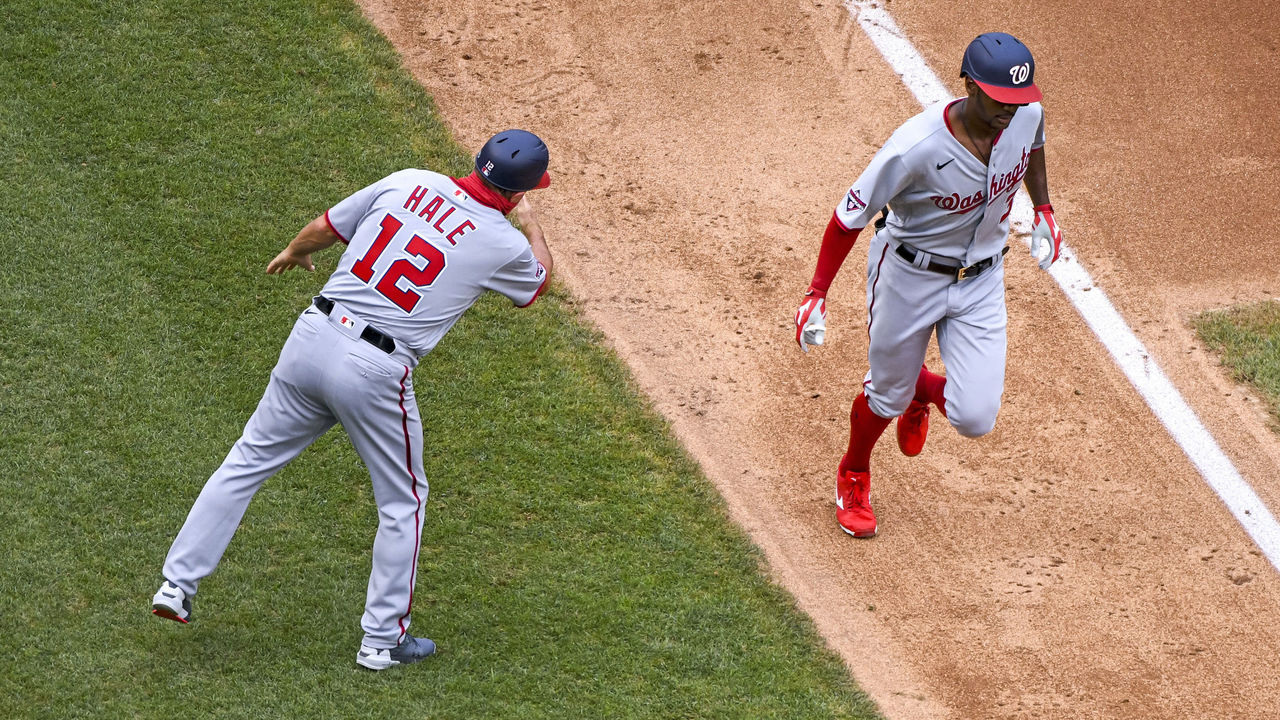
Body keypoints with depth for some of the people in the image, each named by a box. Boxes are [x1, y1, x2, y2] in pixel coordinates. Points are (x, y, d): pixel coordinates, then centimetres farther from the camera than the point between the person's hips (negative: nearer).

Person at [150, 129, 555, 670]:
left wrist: (293, 253, 36)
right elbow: (538, 283, 19)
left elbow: (325, 227, 15)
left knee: (248, 460, 17)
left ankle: (177, 584, 17)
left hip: (312, 338, 4)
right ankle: (382, 640, 20)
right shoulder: (504, 244, -5)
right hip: (374, 372, -4)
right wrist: (531, 223, 34)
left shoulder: (407, 183, 3)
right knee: (402, 501, 16)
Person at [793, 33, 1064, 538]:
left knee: (975, 419, -4)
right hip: (909, 274, -4)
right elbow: (850, 217, -24)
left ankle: (925, 390, 34)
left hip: (981, 281, 4)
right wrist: (816, 295, -23)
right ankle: (853, 479, 49)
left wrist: (1043, 210, 14)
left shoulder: (1026, 114, -18)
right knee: (887, 393, 15)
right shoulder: (917, 148, -34)